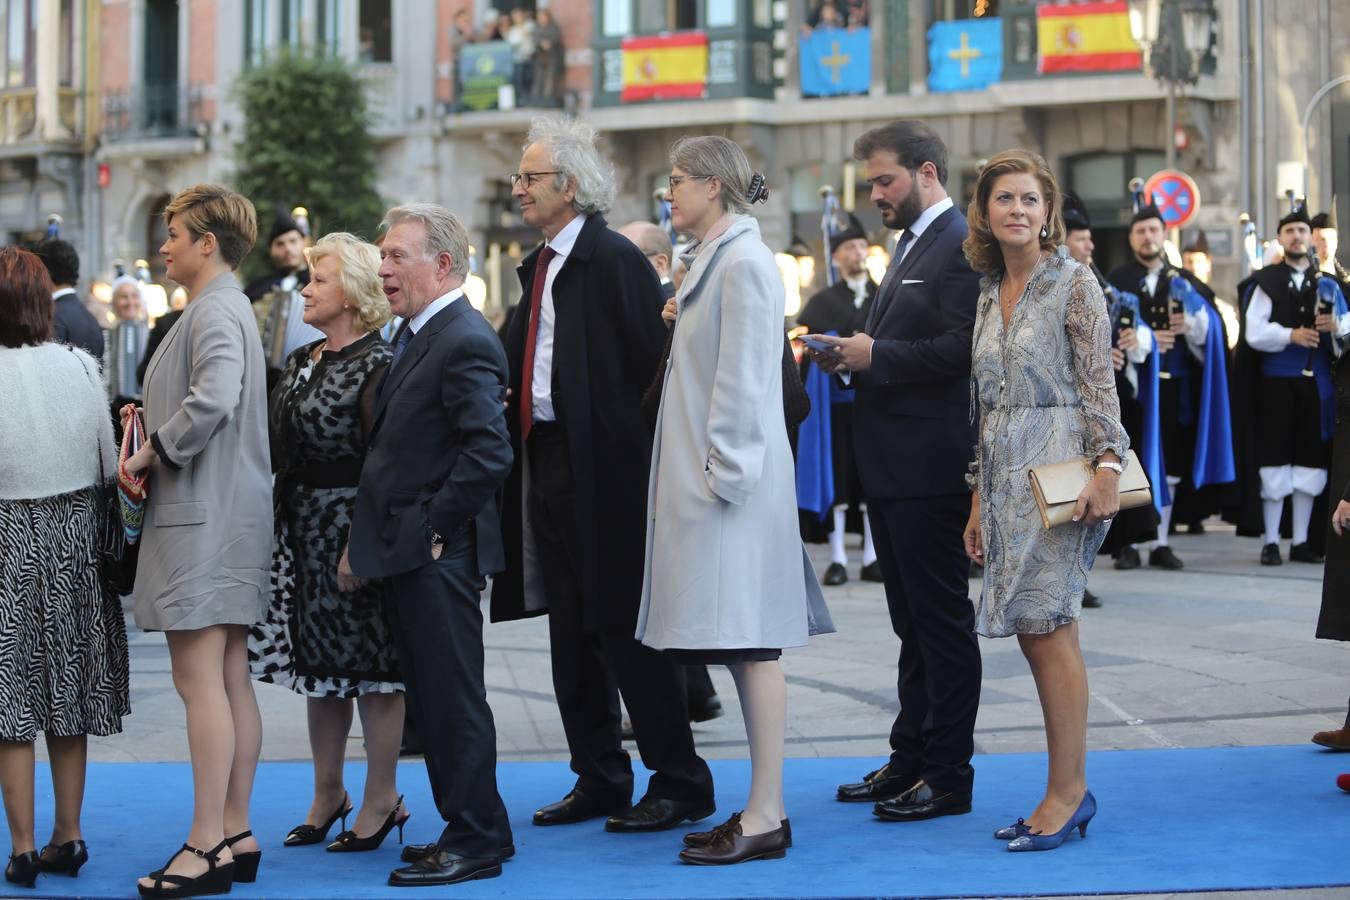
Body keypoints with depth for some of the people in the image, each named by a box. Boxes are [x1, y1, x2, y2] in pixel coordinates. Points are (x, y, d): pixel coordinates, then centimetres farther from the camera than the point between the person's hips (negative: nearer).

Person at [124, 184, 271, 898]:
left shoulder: (215, 311, -13)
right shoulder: (226, 307, 19)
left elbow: (213, 399, -28)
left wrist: (155, 452, -15)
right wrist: (156, 449, 8)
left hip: (203, 517, -11)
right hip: (220, 515, 11)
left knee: (200, 679, -10)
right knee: (229, 680, 11)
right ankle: (236, 835, 15)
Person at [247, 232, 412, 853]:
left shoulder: (374, 365, -12)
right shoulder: (302, 362, 13)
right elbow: (280, 448, 15)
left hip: (352, 523, -8)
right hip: (303, 528, 8)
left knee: (367, 663, 0)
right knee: (319, 662, 13)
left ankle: (381, 800, 9)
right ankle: (327, 795, 23)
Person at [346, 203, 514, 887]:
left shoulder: (464, 343, -16)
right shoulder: (415, 336, 15)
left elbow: (489, 453, -24)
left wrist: (432, 526, -17)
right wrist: (368, 540, 13)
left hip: (437, 553, -10)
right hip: (406, 552, 10)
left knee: (453, 698, -2)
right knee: (430, 697, 15)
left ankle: (476, 841, 6)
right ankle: (471, 828, 24)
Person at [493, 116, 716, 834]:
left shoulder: (614, 259, -12)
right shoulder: (540, 265, 15)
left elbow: (653, 358, -17)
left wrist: (620, 438, -15)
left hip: (603, 471, -9)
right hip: (547, 465, 9)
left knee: (623, 628, -4)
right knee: (572, 635, 12)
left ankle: (679, 782, 5)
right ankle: (599, 779, 21)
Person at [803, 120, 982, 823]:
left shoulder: (961, 245, -13)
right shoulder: (912, 244, 20)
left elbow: (962, 348, -22)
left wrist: (875, 354, -17)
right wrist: (852, 358, 5)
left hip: (930, 466, -10)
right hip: (892, 466, 10)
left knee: (942, 619, -3)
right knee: (913, 621, 15)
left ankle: (947, 776, 3)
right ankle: (910, 759, 22)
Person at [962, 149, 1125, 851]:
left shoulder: (1075, 283, -4)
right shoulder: (989, 294, 15)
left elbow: (1100, 384, -9)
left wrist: (1108, 465, -19)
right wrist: (978, 498, 16)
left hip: (1058, 470, -7)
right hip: (1003, 473, 7)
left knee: (1046, 622, -10)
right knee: (1033, 628, 5)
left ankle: (1068, 789, -4)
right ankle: (1070, 790, 11)